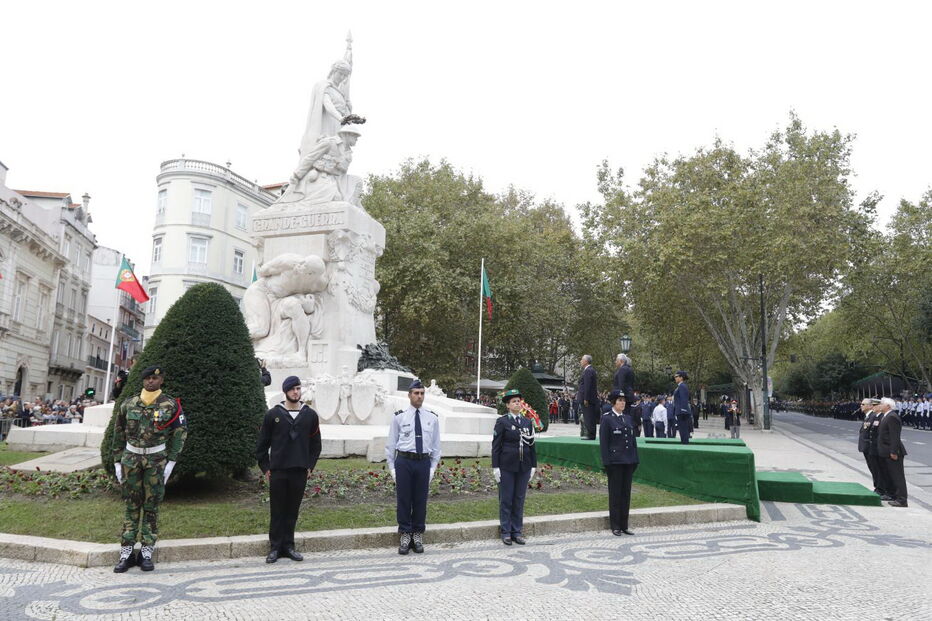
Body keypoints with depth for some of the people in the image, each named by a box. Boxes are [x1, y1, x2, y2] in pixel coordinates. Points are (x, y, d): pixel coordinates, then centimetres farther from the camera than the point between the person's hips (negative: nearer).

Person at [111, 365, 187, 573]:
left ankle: (146, 553, 13)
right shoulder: (128, 404, 4)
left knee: (151, 506, 5)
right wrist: (117, 462, 7)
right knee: (131, 505, 6)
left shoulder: (171, 405, -3)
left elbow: (179, 434, -1)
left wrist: (170, 462, -6)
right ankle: (126, 553, 13)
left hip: (157, 460, -1)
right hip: (131, 458, 2)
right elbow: (118, 434, 10)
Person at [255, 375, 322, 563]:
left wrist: (310, 466, 5)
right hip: (277, 471, -2)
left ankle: (288, 546, 19)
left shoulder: (310, 415, 6)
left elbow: (316, 444, 12)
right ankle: (275, 547, 14)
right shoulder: (273, 414, 0)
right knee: (277, 511, 4)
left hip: (300, 472, 2)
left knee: (292, 511, 8)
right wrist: (265, 467, 0)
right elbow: (262, 444, 4)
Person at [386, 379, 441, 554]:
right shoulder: (399, 417, 0)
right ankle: (404, 535, 17)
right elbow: (391, 444, 4)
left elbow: (436, 445, 11)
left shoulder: (432, 418, 5)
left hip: (424, 462, 2)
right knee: (403, 499, 3)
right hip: (404, 461, -2)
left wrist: (433, 467, 6)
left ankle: (418, 535, 21)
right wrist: (392, 468, 1)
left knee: (421, 500, 7)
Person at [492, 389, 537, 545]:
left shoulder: (528, 422, 9)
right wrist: (495, 467, -9)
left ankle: (517, 531, 18)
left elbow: (532, 445, 11)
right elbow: (496, 446, -5)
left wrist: (533, 466, 7)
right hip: (507, 466, -4)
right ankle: (506, 532, 13)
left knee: (519, 499, 9)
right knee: (506, 500, 3)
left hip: (524, 467, 4)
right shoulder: (502, 422, -4)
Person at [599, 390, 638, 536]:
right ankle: (615, 526, 10)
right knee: (615, 493, 2)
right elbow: (603, 442, -8)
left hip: (628, 461, 6)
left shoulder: (629, 418, 12)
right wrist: (607, 462, -13)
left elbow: (633, 440, 14)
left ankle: (624, 525, 18)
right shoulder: (607, 419, -6)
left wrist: (635, 459, 9)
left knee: (626, 492, 9)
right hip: (615, 461, -5)